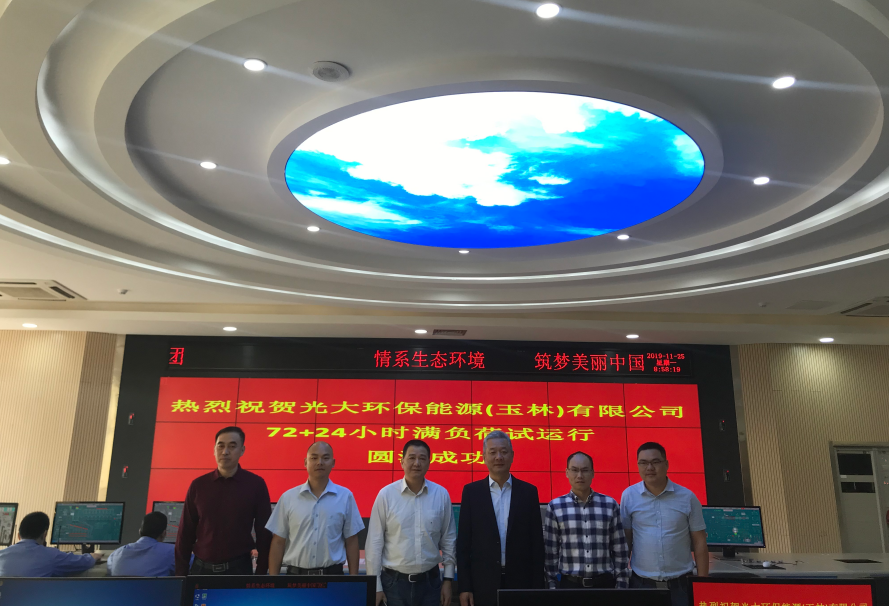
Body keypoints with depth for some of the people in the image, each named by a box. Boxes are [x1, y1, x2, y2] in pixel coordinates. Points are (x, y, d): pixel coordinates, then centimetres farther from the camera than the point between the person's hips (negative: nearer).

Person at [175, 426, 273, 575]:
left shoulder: (256, 484, -4)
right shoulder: (198, 485, 1)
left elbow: (264, 533, -1)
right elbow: (185, 533, 5)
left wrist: (261, 572, -3)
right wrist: (181, 573, 3)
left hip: (238, 568, -2)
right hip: (201, 568, 2)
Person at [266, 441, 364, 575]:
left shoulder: (345, 497, -2)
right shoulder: (288, 497, -1)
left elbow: (351, 542, 1)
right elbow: (278, 542, 2)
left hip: (332, 574, 0)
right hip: (295, 574, 1)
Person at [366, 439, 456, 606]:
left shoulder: (441, 494, -2)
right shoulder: (386, 494, -7)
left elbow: (448, 540, 5)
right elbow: (375, 542, -4)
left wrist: (448, 579, 4)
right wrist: (375, 586, -4)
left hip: (430, 581, 2)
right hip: (394, 581, -1)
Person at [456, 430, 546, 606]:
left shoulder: (529, 491, 3)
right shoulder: (471, 491, 1)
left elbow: (537, 543, 4)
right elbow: (463, 542, 0)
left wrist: (538, 586, 1)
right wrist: (464, 587, -4)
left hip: (520, 582, 1)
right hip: (482, 583, 0)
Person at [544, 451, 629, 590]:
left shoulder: (610, 504, 1)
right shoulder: (555, 506, -2)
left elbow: (619, 549, 5)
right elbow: (550, 551, 2)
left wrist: (621, 584, 2)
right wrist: (552, 584, 1)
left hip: (605, 582, 1)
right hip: (570, 583, -1)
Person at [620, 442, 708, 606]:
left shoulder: (687, 497, -2)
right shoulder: (629, 496, -2)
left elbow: (699, 542, 3)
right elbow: (625, 540, 4)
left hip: (679, 583, 0)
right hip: (641, 582, 0)